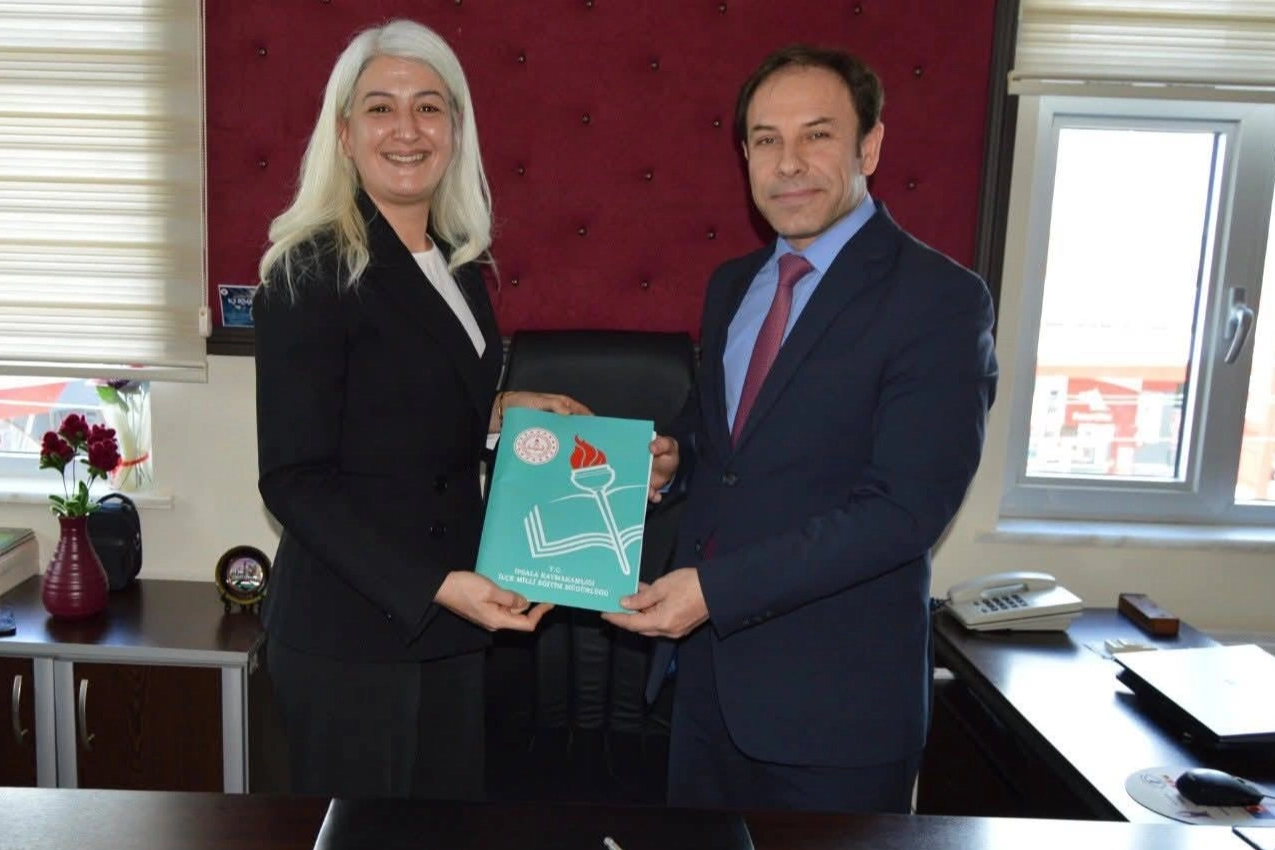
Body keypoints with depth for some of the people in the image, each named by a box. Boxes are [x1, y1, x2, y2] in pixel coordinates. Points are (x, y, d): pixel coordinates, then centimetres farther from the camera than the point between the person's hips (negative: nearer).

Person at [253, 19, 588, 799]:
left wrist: (495, 412, 3)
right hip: (351, 633, -7)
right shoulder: (313, 272, -13)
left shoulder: (459, 265, 8)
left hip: (449, 621, 7)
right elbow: (295, 480, -16)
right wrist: (435, 585, -23)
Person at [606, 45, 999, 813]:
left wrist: (715, 587, -23)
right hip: (709, 668, 6)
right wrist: (674, 460, -3)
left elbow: (905, 508, -21)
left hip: (835, 696, -6)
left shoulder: (941, 299, -14)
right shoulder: (732, 284, 9)